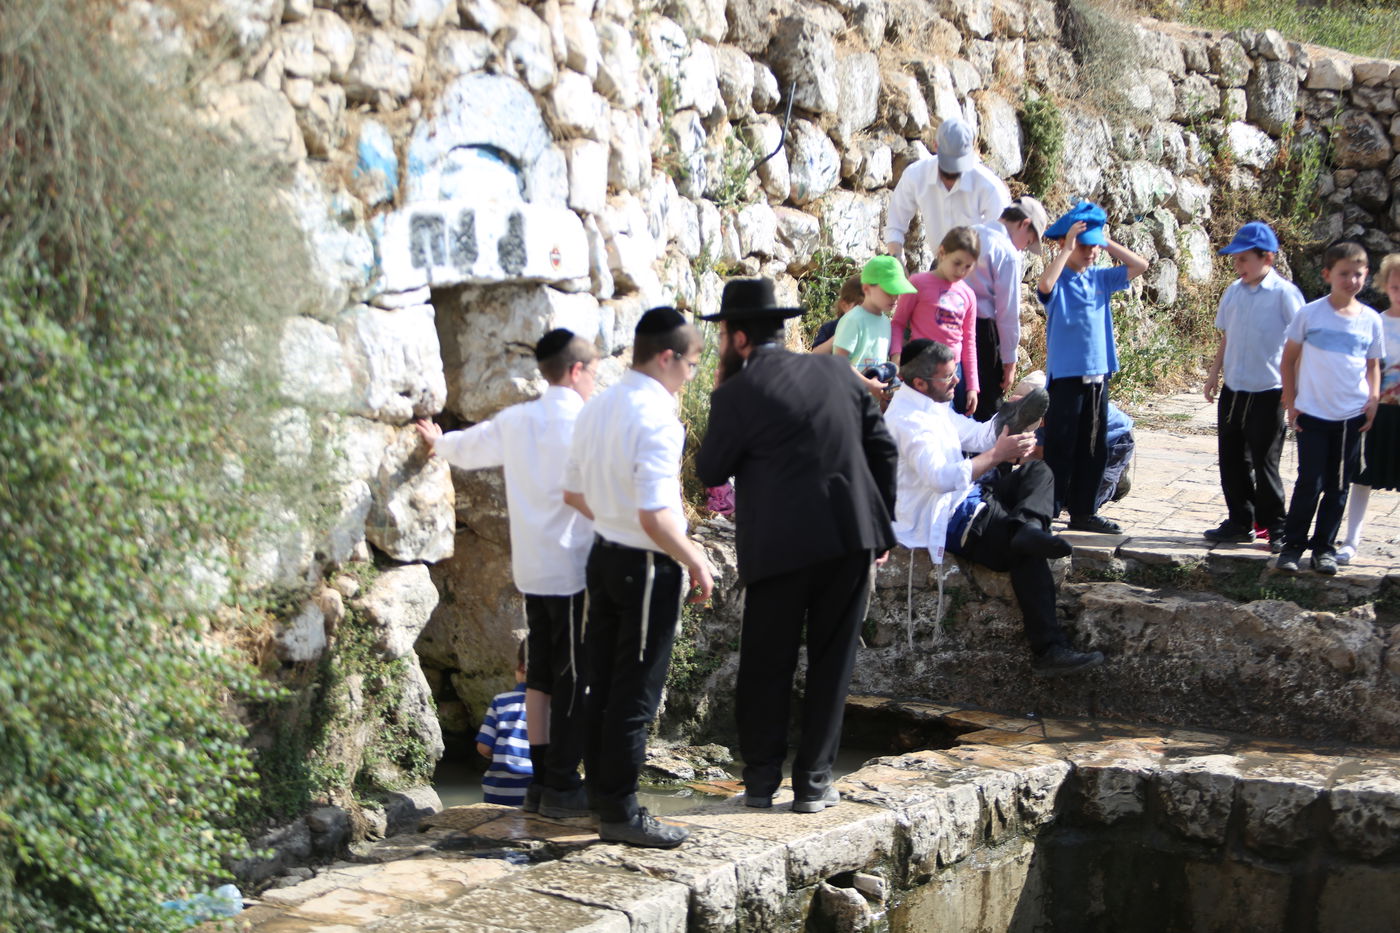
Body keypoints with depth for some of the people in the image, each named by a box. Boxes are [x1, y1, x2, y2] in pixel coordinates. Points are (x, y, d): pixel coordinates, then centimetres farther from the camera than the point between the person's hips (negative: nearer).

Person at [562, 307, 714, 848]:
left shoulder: (596, 409, 5)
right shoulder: (657, 418, -21)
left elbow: (574, 493, 15)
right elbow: (655, 517, -27)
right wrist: (695, 559, -14)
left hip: (604, 555, 8)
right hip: (647, 566, -8)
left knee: (603, 682, 17)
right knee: (636, 693, 1)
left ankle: (601, 791, 28)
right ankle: (619, 812, 8)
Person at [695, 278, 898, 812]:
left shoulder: (736, 394, -4)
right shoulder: (834, 373, 11)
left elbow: (709, 470, 5)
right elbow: (881, 446, 12)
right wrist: (879, 526, 18)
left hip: (781, 545, -4)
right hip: (851, 534, 4)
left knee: (766, 666, 9)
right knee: (830, 661, 9)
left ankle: (760, 779, 14)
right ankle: (813, 782, 11)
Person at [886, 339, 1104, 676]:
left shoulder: (932, 403, 12)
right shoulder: (908, 419, -23)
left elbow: (975, 434, 17)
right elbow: (941, 478, -34)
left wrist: (1010, 420, -2)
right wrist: (997, 454, -32)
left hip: (962, 496, 11)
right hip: (939, 519, -11)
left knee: (1037, 471, 6)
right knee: (1028, 556, -22)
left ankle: (1026, 525, -27)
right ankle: (1048, 650, -25)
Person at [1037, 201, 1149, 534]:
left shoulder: (1100, 278, 10)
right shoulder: (1058, 280, -7)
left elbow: (1140, 266, 9)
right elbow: (1044, 285, -30)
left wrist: (1106, 242, 3)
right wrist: (1068, 247, -22)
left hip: (1098, 373, 6)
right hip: (1066, 375, -6)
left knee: (1094, 449, 12)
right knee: (1060, 448, -3)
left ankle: (1083, 511, 22)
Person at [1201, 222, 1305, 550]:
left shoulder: (1284, 294, -12)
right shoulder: (1234, 291, 5)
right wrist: (1215, 372, 14)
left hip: (1267, 393, -6)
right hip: (1233, 390, 6)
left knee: (1264, 462, 1)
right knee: (1232, 460, 11)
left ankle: (1275, 527, 14)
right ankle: (1240, 522, 24)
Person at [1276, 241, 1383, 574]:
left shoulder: (1371, 320, 2)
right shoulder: (1309, 314, -5)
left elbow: (1373, 364, 13)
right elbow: (1289, 358, 3)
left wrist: (1373, 399, -1)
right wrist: (1291, 402, 0)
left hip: (1352, 416, 2)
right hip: (1312, 414, -2)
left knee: (1338, 486, 8)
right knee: (1310, 483, -3)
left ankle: (1325, 547, 20)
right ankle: (1293, 545, 10)